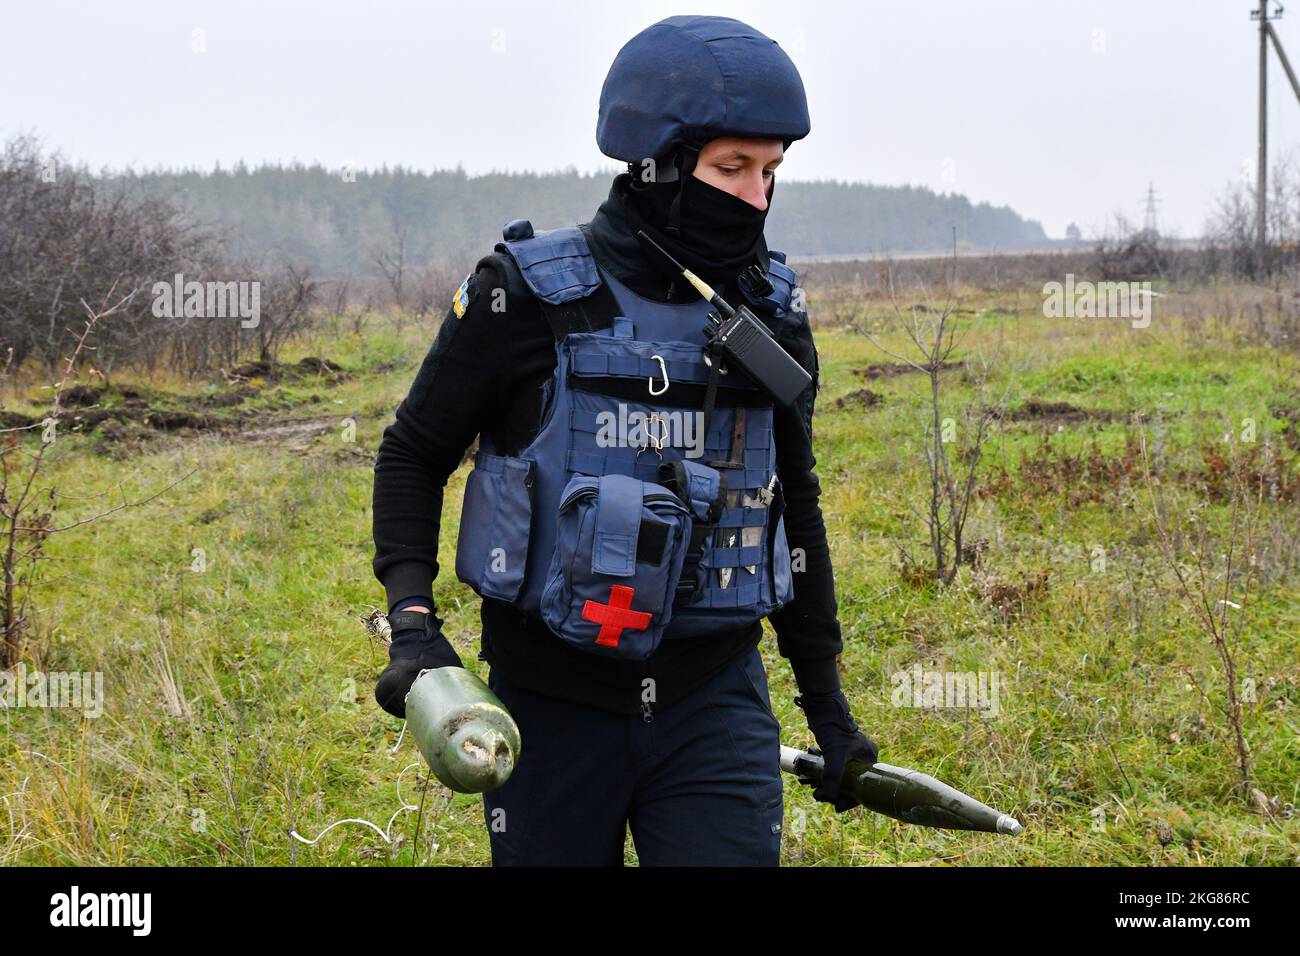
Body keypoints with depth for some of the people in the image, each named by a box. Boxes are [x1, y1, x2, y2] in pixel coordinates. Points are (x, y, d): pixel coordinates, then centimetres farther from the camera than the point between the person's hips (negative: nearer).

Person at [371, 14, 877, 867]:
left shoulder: (770, 313, 4)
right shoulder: (528, 297, -8)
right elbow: (415, 455, 2)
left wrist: (827, 701, 18)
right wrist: (413, 623, -13)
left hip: (714, 703, 2)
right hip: (554, 708, -2)